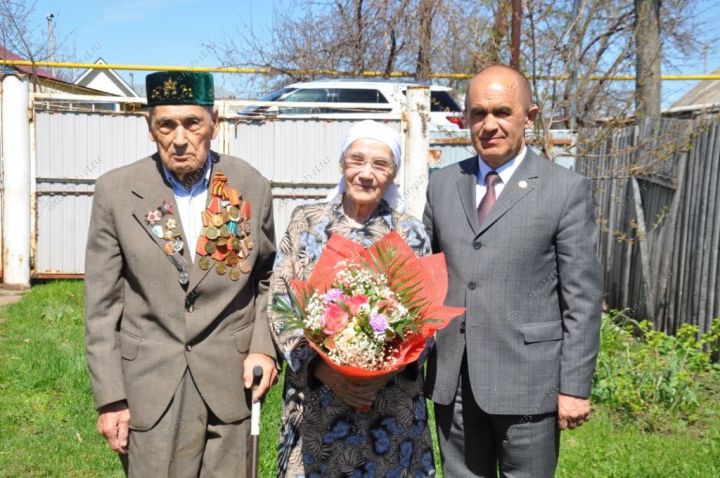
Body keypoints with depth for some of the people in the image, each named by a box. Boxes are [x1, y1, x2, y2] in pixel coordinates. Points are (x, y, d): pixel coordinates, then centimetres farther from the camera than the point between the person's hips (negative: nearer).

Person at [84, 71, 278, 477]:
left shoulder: (252, 188, -1)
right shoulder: (116, 191, -5)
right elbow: (102, 303, -2)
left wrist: (264, 346, -3)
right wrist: (109, 396, -3)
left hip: (228, 382, 1)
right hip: (149, 384, -1)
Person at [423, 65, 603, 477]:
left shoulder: (567, 190, -5)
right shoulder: (443, 184, 8)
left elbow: (583, 298, -6)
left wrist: (574, 386, -8)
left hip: (527, 380, -3)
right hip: (452, 380, 4)